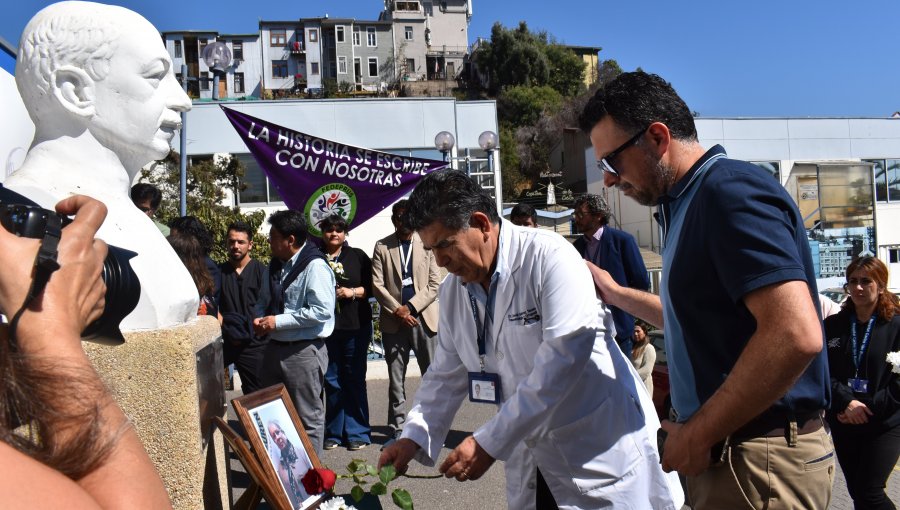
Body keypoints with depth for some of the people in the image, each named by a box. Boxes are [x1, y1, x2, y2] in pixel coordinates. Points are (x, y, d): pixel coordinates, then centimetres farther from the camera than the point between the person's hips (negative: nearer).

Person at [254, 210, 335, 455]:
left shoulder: (315, 267, -15)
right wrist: (260, 318, 1)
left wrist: (278, 322, -18)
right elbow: (264, 301, 24)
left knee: (308, 416, 3)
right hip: (274, 347, 9)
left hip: (304, 350, -9)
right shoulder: (276, 265, 12)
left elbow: (322, 311, -23)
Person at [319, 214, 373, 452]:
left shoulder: (358, 256, 8)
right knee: (332, 381, 6)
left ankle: (357, 433, 12)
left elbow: (371, 287, 6)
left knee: (355, 379, 3)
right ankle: (334, 433, 17)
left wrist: (352, 292, -10)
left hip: (355, 326, 0)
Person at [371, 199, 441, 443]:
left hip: (424, 318, -1)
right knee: (396, 379, 8)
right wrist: (397, 310, -10)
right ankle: (397, 429, 16)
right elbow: (376, 284, 0)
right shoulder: (382, 247, 6)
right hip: (393, 320, 1)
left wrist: (410, 308, -10)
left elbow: (434, 285, 0)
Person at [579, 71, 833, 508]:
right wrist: (614, 294, 23)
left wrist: (696, 434, -20)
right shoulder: (690, 202, 12)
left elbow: (796, 336, -29)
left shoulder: (730, 190, -18)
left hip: (757, 463, -9)